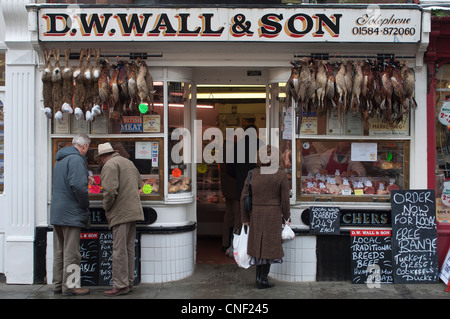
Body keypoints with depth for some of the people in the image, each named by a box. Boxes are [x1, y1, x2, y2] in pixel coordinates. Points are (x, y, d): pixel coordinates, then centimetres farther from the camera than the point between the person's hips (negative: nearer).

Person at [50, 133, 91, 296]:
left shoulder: (60, 159, 17)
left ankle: (58, 284, 22)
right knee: (71, 251, -2)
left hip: (57, 212, 9)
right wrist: (85, 204, -13)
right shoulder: (76, 159, -14)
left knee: (59, 251, 15)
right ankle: (70, 286, 4)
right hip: (71, 212, -9)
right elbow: (78, 185, -25)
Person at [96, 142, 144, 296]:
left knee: (119, 250, -5)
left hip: (121, 213, -9)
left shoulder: (110, 165, -9)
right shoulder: (128, 162, 19)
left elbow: (110, 190, -21)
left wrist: (106, 207, -6)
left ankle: (121, 285, -1)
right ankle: (129, 282, 20)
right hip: (133, 211, 9)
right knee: (129, 249, 13)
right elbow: (139, 183, 27)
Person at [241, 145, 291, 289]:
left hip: (255, 215, 3)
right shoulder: (281, 175, -9)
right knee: (270, 245, 7)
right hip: (273, 216, -3)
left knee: (258, 244, 15)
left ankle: (259, 277, 22)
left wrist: (245, 219, 9)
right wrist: (286, 218, 6)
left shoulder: (252, 174, -1)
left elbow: (244, 198, 0)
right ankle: (263, 279, 8)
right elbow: (285, 200, -7)